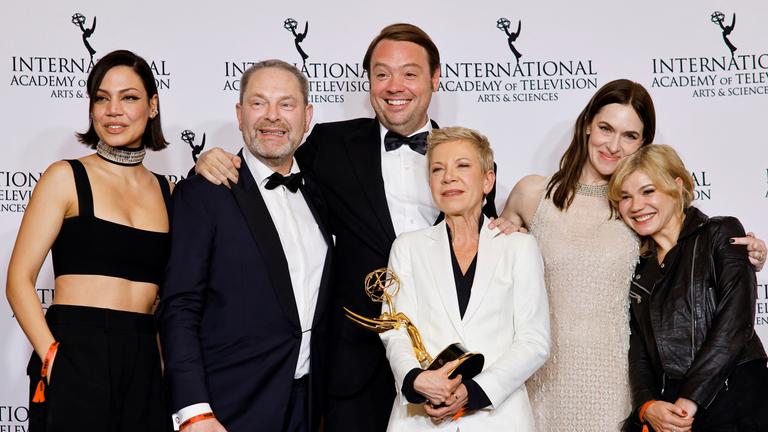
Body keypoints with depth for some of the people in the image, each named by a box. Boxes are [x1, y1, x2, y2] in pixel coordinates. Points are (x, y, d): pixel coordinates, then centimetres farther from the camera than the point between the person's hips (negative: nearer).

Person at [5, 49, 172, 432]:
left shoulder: (166, 191, 11)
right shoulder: (66, 178, 0)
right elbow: (19, 280, -5)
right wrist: (51, 355, -16)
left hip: (145, 363, 4)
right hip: (76, 356, -4)